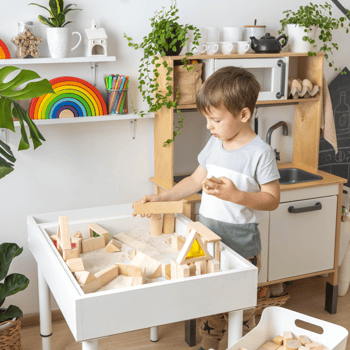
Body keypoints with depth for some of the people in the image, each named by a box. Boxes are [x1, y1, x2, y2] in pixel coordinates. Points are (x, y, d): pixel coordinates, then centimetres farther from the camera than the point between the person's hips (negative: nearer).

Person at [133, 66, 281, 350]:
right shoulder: (214, 144, 5)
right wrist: (161, 197, 7)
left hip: (240, 246, -6)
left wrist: (236, 195, -27)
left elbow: (272, 199, -13)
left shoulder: (260, 152, -15)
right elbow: (196, 180, 14)